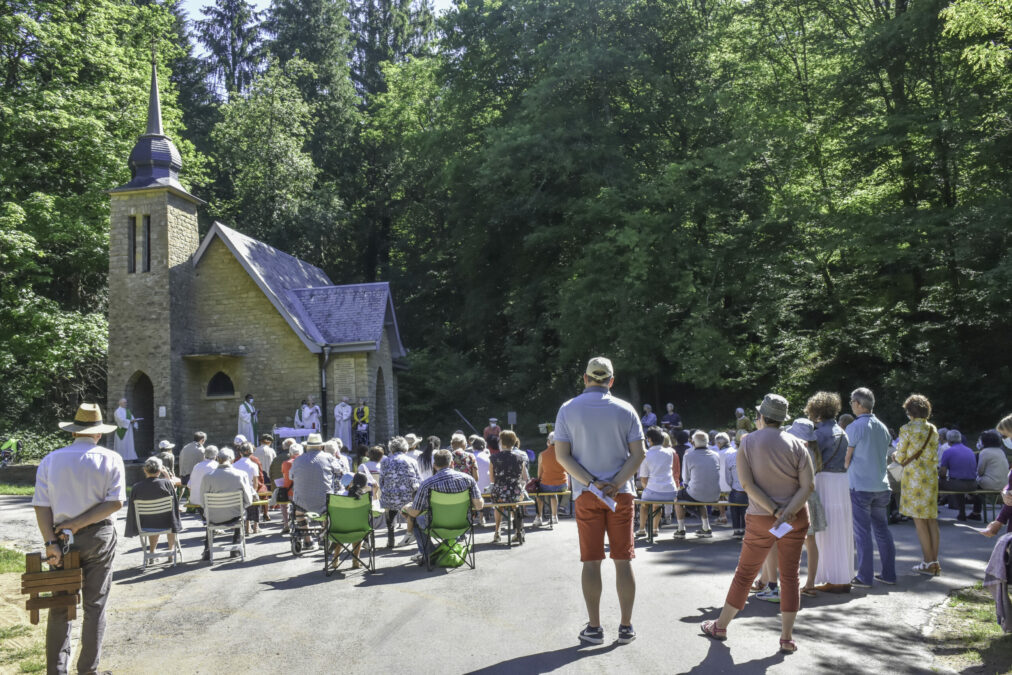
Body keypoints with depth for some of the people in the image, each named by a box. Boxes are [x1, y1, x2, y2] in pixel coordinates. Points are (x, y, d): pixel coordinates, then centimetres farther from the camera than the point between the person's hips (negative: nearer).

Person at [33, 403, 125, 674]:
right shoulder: (111, 459, -4)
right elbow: (115, 502, -14)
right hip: (99, 537, -1)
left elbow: (41, 505, -6)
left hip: (62, 538, 2)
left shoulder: (50, 460, 2)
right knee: (94, 606, 8)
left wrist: (50, 542, -8)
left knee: (60, 608, 11)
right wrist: (80, 523, -10)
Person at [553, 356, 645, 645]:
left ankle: (594, 627, 11)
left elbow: (562, 455, -7)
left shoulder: (568, 410, -1)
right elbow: (638, 454, -6)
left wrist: (592, 482, -12)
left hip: (586, 494, 0)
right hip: (621, 493, 1)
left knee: (591, 561, 5)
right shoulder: (625, 410, 0)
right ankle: (626, 627, 12)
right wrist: (615, 484, -13)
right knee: (623, 561, 7)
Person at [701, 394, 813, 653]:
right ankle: (787, 637, 11)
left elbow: (747, 483, -13)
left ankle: (720, 626, 23)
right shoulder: (797, 445, -2)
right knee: (790, 576, 8)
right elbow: (808, 485, -11)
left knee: (744, 573, 10)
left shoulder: (747, 442, -5)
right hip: (796, 518, 1)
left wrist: (775, 511, -15)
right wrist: (789, 512, -18)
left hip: (760, 519, -1)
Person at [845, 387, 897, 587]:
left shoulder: (855, 427, -11)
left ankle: (864, 577, 2)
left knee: (862, 531, -2)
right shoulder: (882, 427, 10)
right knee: (882, 529, 13)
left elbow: (846, 459, -8)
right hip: (881, 486, 6)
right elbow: (886, 457, 18)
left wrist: (847, 470, 10)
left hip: (860, 486, -6)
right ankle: (889, 574, 18)